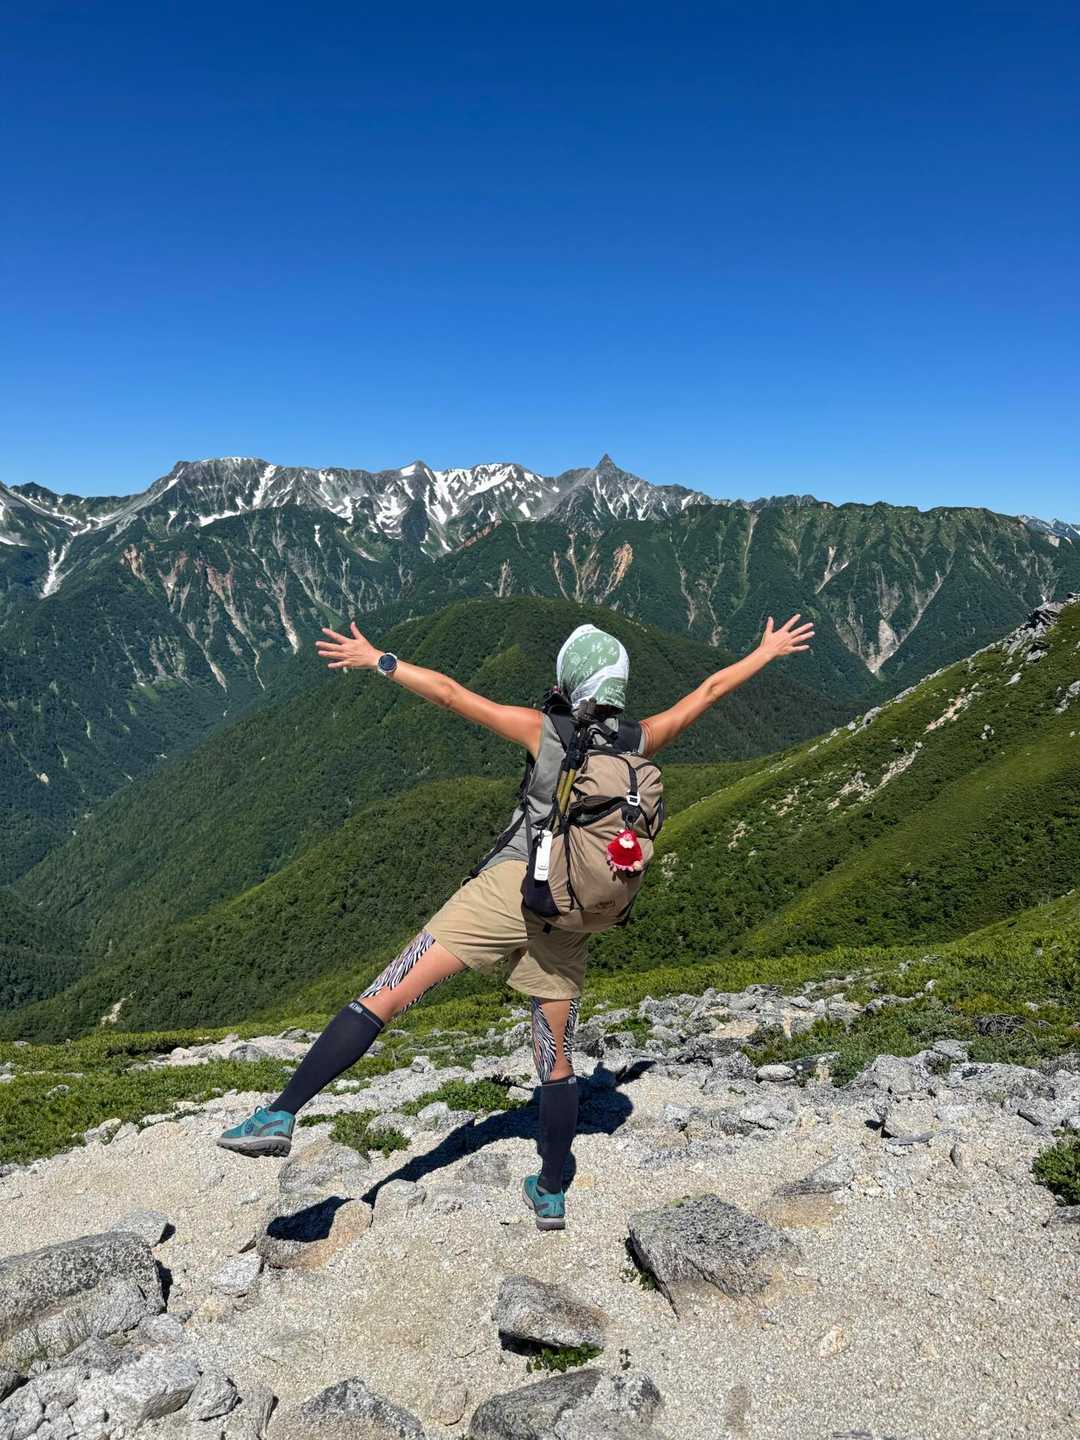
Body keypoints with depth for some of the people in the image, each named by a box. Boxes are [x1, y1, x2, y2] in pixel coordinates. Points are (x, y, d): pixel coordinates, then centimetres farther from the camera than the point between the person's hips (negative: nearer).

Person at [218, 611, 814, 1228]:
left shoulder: (544, 730, -2)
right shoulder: (640, 742, 6)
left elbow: (451, 693, -2)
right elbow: (708, 690, 19)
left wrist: (379, 660, 8)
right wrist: (768, 651, 33)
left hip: (510, 889, -4)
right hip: (570, 920, 4)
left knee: (383, 998, -4)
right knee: (558, 1061, 18)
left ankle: (282, 1114, -9)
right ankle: (551, 1192, 30)